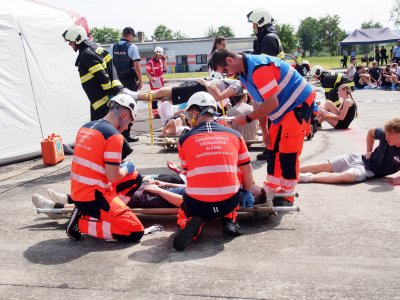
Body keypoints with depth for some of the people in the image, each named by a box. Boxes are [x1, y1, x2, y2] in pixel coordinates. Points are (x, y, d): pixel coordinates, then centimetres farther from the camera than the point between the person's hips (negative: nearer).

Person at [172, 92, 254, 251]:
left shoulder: (185, 139, 7)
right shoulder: (234, 134, 10)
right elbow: (247, 171, 16)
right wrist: (247, 193, 34)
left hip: (198, 204, -1)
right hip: (229, 203, 2)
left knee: (186, 210, 33)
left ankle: (192, 222, 0)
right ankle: (229, 220, 17)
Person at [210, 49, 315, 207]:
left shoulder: (259, 67, -27)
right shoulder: (244, 74, 4)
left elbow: (272, 103, -28)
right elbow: (259, 103, 9)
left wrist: (247, 118, -18)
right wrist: (264, 131, 9)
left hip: (299, 104, -10)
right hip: (283, 110, 10)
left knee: (288, 152, -9)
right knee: (273, 149, 12)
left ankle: (287, 196, 2)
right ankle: (271, 190, 23)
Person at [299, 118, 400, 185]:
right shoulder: (384, 134, -8)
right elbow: (371, 132, 13)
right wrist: (369, 151, 7)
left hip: (370, 170, -5)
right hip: (360, 158, 5)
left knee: (348, 175, -36)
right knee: (325, 165, -7)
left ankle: (308, 177, -36)